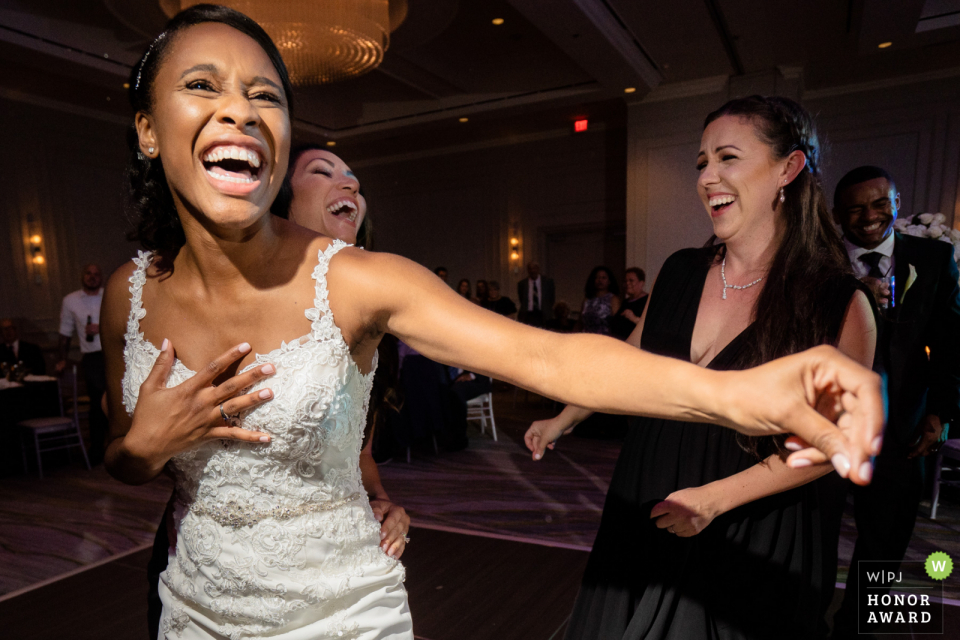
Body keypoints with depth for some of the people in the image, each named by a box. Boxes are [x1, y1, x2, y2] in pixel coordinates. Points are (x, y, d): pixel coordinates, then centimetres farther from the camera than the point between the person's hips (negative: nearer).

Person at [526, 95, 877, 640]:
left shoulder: (841, 304, -14)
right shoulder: (680, 272, -4)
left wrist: (715, 497, -18)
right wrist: (562, 421, 16)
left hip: (748, 543, -3)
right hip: (644, 514, 4)